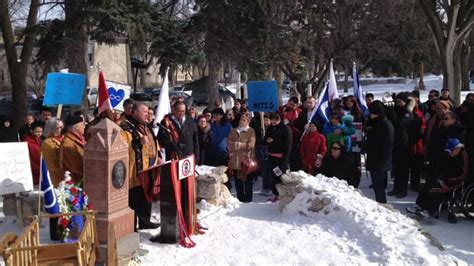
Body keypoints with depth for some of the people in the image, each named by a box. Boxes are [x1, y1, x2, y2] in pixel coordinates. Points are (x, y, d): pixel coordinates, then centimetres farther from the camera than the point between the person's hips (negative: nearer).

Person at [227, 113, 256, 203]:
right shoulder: (234, 130, 14)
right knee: (237, 181, 10)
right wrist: (236, 145, -13)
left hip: (246, 159, -5)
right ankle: (240, 199, 20)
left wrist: (238, 145, -11)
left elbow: (251, 145, -13)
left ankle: (248, 199, 12)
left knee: (247, 181, 4)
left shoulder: (251, 131, -3)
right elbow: (228, 142, 5)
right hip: (235, 159, 5)